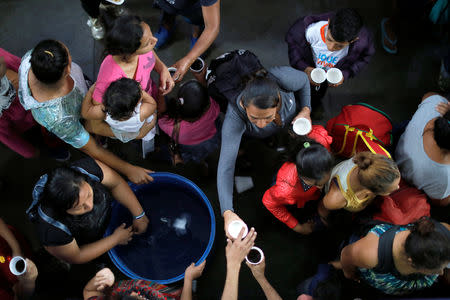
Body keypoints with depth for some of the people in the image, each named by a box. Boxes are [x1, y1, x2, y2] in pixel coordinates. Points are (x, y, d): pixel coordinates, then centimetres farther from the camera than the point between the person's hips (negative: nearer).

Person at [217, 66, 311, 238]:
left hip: (291, 122, 2)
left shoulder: (282, 78, -47)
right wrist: (227, 213, -63)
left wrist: (306, 110, -35)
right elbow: (225, 167, -51)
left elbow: (303, 80, -21)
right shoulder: (235, 117, -48)